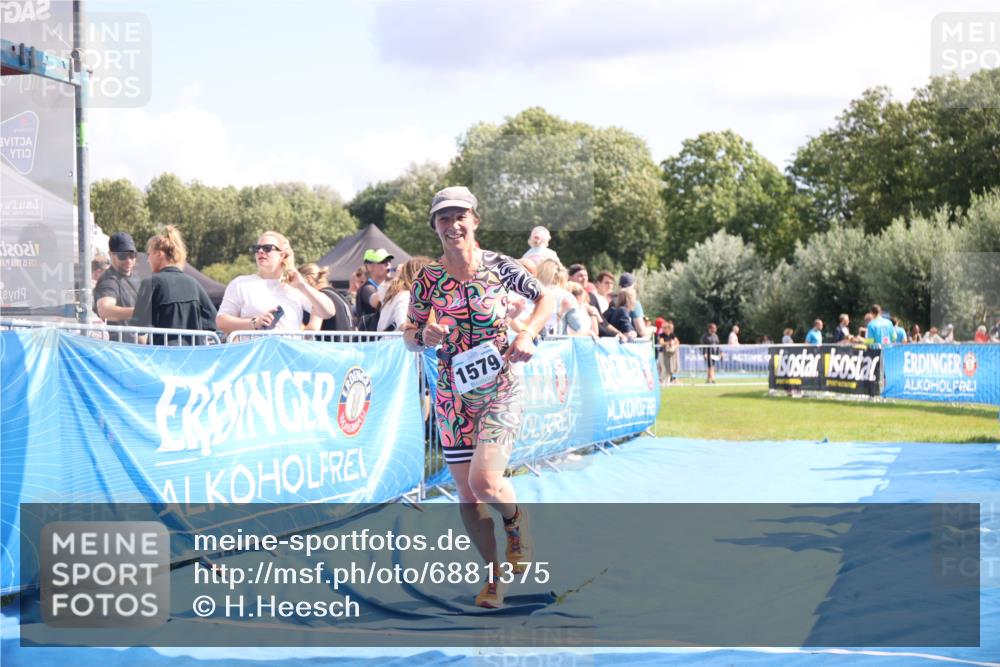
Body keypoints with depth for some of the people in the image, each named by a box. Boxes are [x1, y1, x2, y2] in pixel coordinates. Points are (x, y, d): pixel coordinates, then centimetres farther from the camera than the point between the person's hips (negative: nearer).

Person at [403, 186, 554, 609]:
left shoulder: (497, 265, -3)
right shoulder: (428, 279, 0)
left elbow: (546, 298, 4)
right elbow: (410, 336, 7)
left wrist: (527, 334, -12)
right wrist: (425, 337, -15)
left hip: (500, 388, -2)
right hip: (454, 394, 3)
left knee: (485, 482, -19)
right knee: (467, 493, 4)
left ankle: (516, 521, 16)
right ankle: (494, 576, 21)